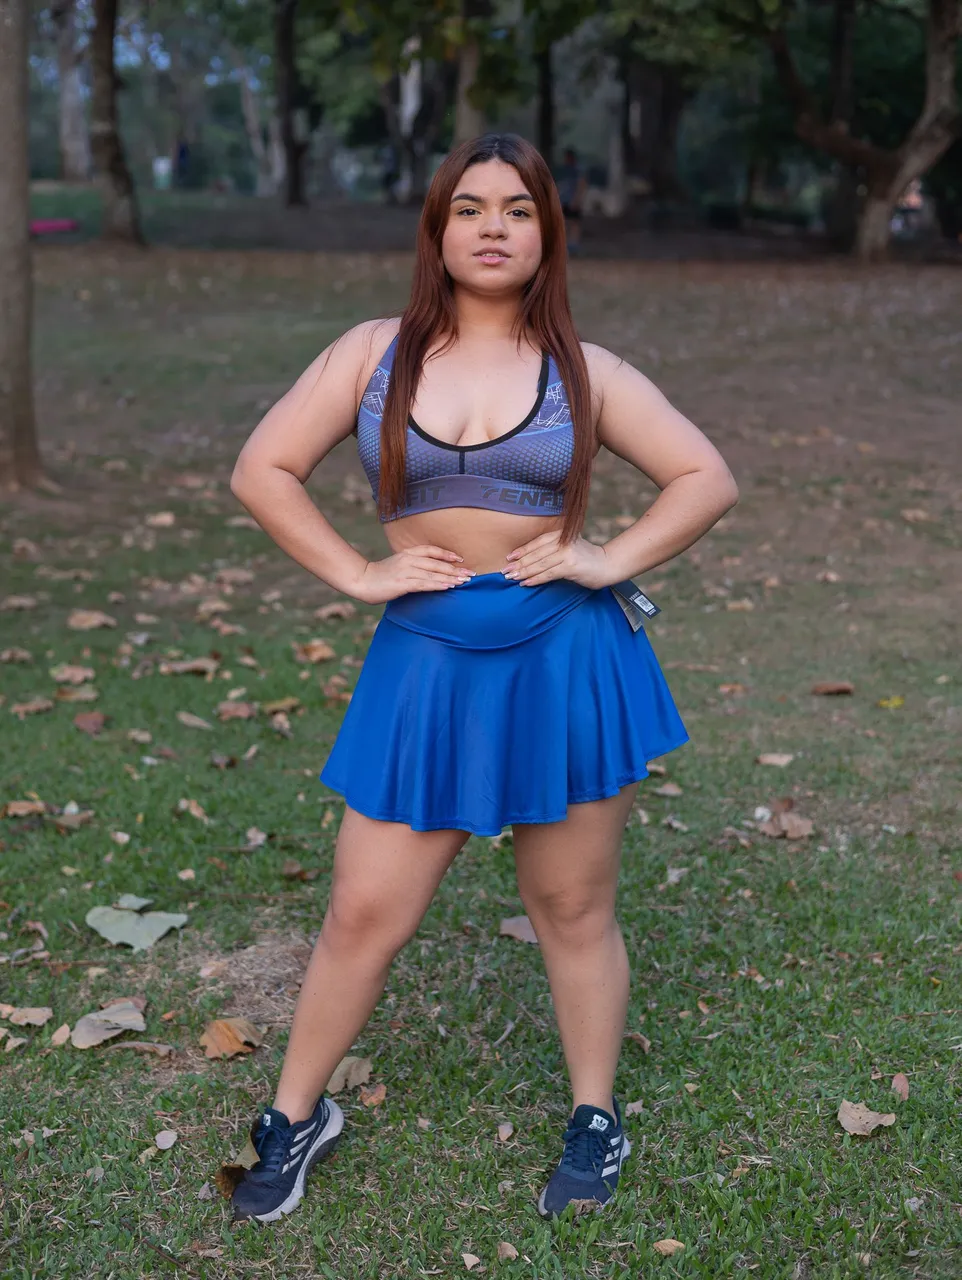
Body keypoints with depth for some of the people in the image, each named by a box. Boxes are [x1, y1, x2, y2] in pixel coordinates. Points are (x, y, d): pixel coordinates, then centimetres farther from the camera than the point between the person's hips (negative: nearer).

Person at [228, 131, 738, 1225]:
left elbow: (707, 478, 7)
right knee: (364, 915, 5)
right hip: (426, 665, 1)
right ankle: (296, 1116, 27)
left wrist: (608, 561, -6)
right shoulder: (373, 353, 4)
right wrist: (355, 572, -5)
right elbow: (261, 469, 5)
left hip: (568, 664, 0)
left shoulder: (583, 372, 4)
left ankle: (596, 1121, 31)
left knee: (572, 911, 11)